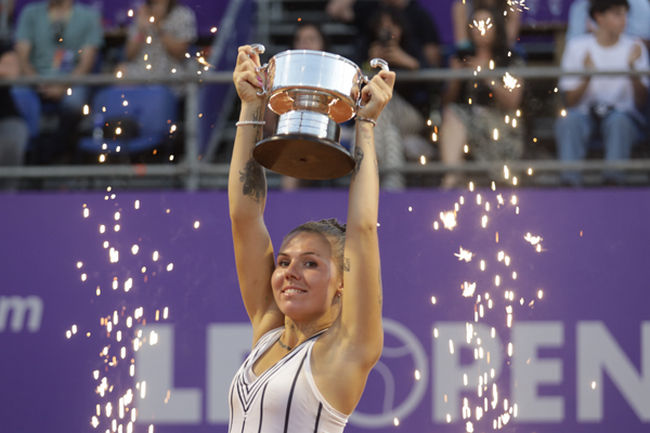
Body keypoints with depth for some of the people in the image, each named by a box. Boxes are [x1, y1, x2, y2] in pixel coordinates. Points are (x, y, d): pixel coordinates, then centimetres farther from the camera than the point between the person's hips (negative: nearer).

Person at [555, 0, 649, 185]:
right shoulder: (577, 46, 4)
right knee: (568, 120, -33)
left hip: (622, 115, 0)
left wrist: (632, 68, -20)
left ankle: (613, 174, -50)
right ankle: (570, 176, -46)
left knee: (619, 120, -36)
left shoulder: (634, 47, 4)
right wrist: (587, 78, -20)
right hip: (585, 115, 0)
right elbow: (570, 102, -1)